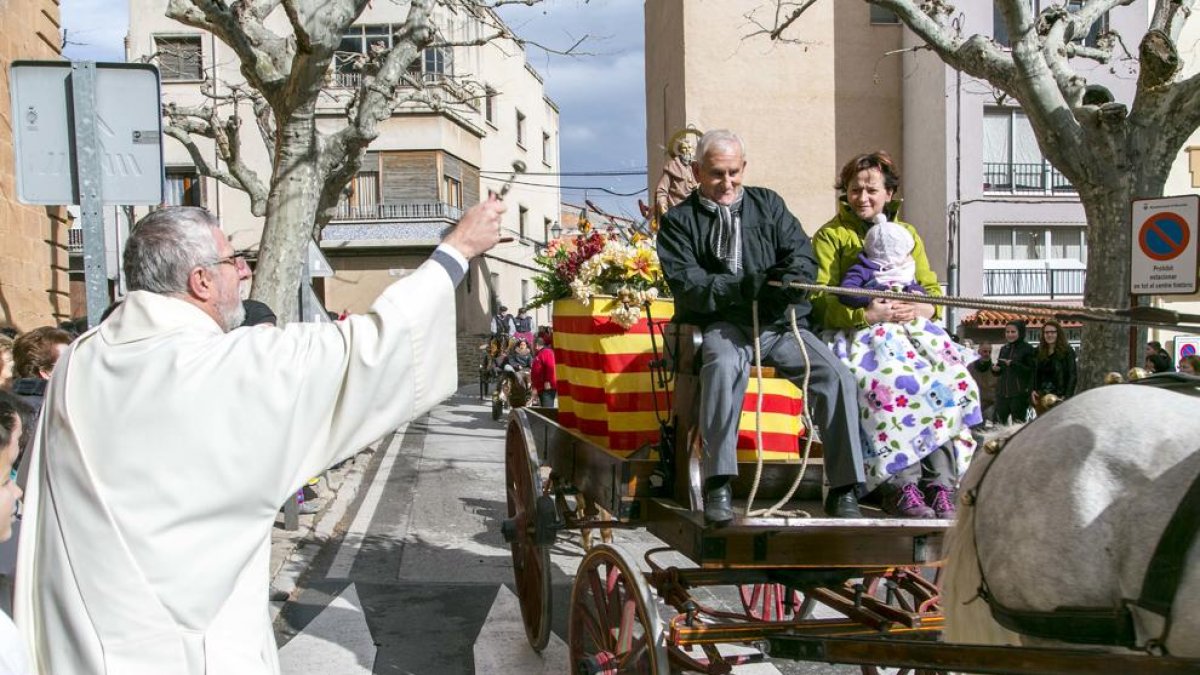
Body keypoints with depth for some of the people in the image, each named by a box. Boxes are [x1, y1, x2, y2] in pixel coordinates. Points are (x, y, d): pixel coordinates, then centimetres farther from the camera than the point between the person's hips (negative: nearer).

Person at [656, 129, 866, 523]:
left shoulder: (768, 204, 18)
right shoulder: (679, 221, 9)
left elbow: (804, 255, 9)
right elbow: (685, 283, -7)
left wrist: (792, 276, -17)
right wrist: (740, 287, -23)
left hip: (781, 322, 3)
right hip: (722, 325, -3)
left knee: (837, 377, -20)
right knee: (724, 365, -37)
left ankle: (844, 491, -10)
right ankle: (718, 486, -33)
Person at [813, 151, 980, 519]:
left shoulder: (908, 233, 24)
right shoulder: (830, 236, 10)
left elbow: (932, 289, 18)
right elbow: (820, 300, -2)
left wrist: (922, 309, -7)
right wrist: (865, 315, -18)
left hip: (912, 329, 4)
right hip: (860, 334, -4)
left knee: (950, 379, -26)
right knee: (890, 382, -35)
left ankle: (940, 483, -29)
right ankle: (900, 485, -34)